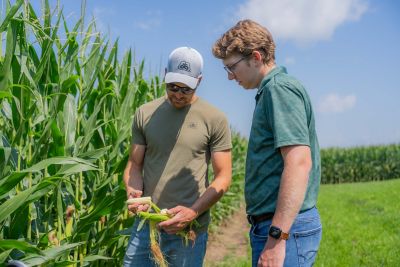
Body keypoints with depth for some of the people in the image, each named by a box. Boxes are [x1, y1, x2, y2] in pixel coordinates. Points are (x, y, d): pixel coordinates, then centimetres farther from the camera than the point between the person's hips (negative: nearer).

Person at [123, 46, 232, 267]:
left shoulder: (214, 119, -2)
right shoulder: (145, 114, 6)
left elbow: (223, 176, -3)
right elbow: (134, 165, 10)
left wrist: (193, 212, -16)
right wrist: (134, 193, -11)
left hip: (191, 229, -2)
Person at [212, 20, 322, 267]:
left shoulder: (280, 88, -12)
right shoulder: (271, 90, 17)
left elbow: (299, 162, -23)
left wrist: (277, 238, -25)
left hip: (285, 228, -10)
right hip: (276, 225, 10)